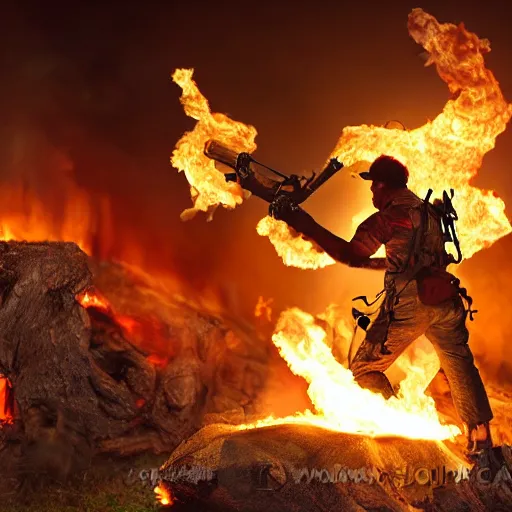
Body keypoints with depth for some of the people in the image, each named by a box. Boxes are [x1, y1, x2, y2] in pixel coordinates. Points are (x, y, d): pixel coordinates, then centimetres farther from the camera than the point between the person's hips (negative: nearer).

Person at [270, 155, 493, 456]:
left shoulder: (391, 216, -7)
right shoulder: (430, 211, 15)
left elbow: (351, 254, -16)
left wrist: (305, 224, -19)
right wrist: (372, 262, 29)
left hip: (409, 304, -7)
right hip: (445, 299, 7)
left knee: (365, 369, 8)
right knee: (460, 367, 17)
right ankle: (481, 439, 17)